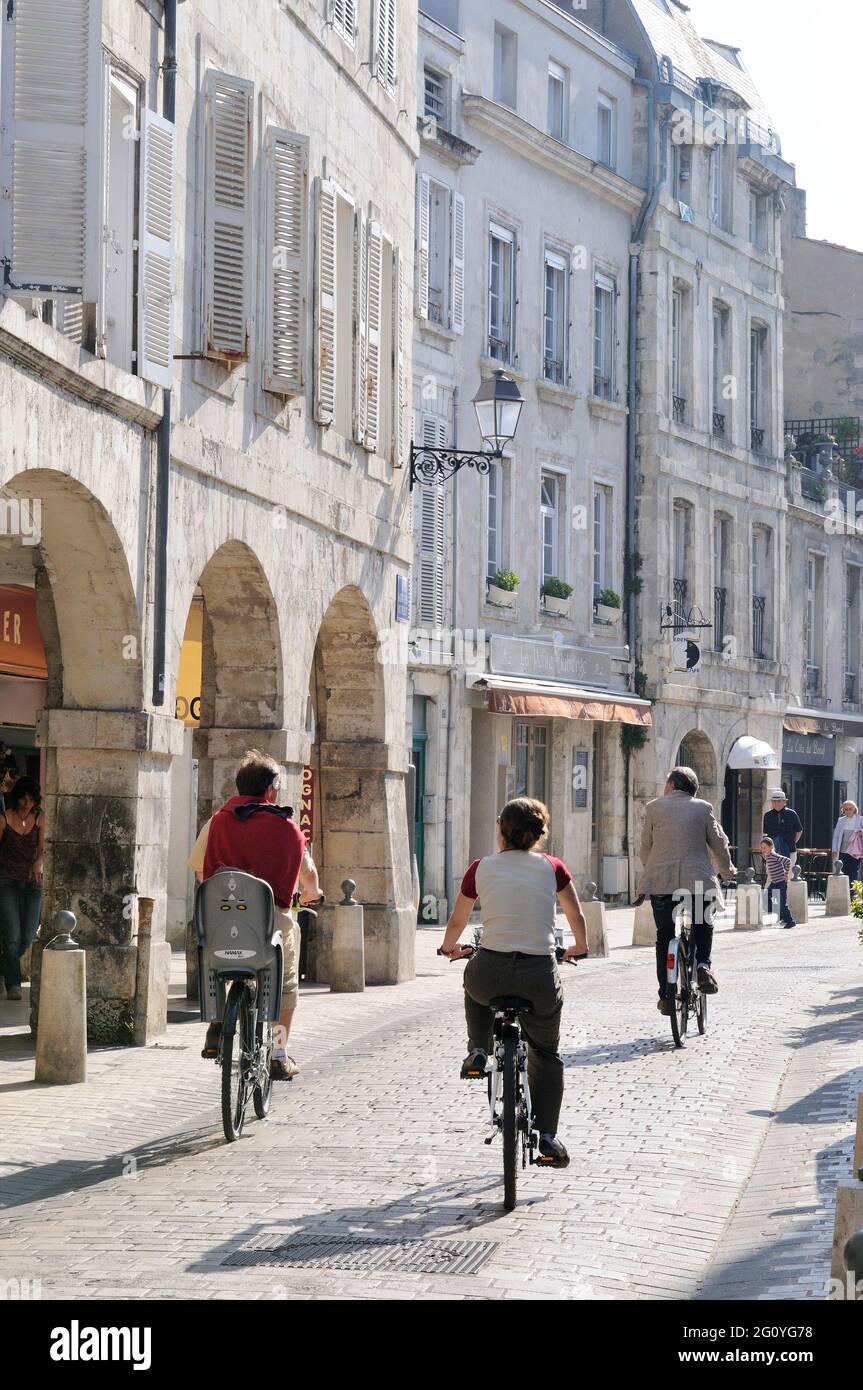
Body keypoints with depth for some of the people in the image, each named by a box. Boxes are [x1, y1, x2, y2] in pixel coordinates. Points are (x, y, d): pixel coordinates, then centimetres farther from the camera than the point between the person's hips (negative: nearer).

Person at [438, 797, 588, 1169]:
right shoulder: (552, 868, 6)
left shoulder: (481, 869, 6)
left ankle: (478, 1052, 28)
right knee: (546, 1053, 24)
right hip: (539, 977, 0)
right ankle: (547, 1136, 15)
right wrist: (579, 948, 43)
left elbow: (456, 922, 19)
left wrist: (449, 948, 42)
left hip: (491, 973, 0)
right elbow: (577, 916, 22)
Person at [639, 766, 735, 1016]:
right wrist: (726, 868, 27)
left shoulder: (654, 807, 5)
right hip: (698, 879, 0)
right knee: (702, 925, 24)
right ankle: (702, 964, -3)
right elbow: (719, 842, 9)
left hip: (661, 880, 0)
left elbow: (646, 845, 10)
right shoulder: (703, 808, 6)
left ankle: (666, 995, 8)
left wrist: (648, 870, 28)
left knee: (664, 936, 9)